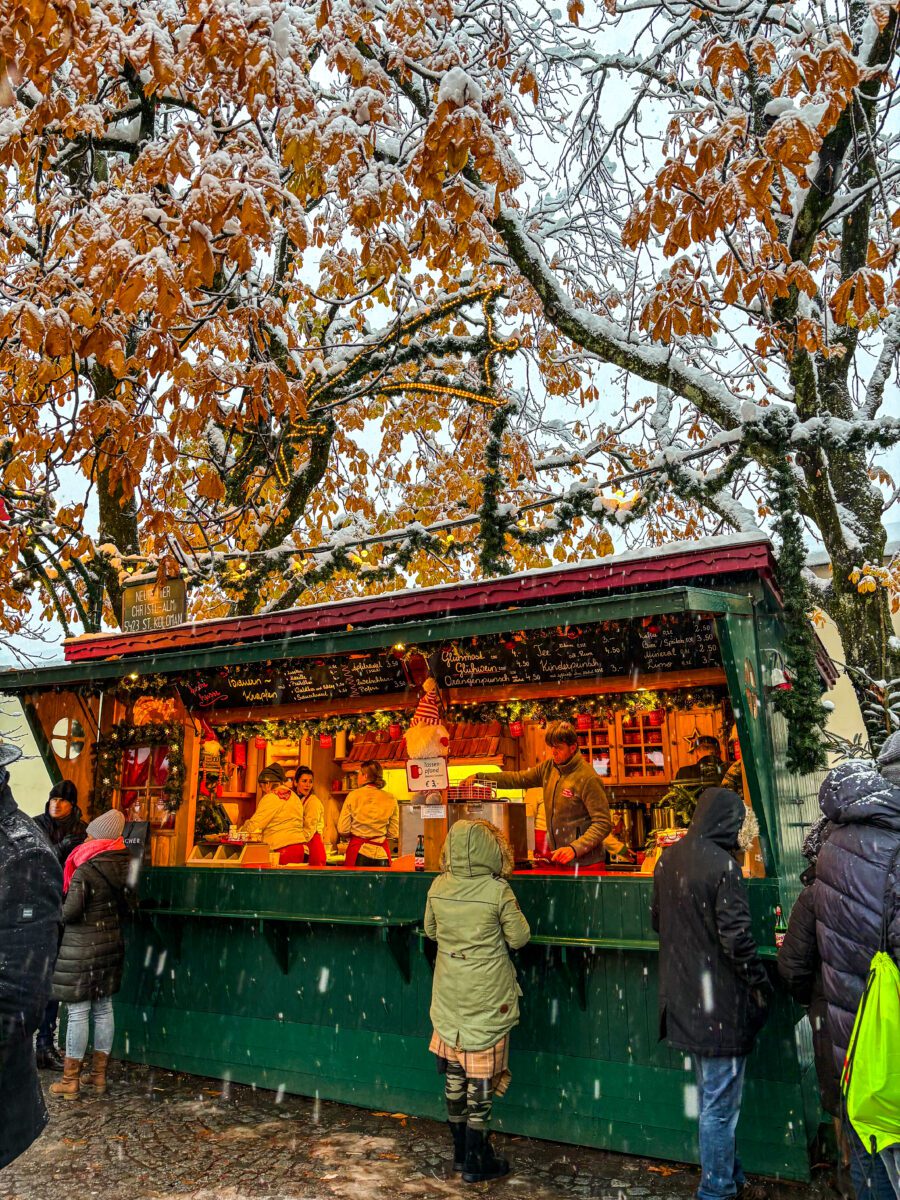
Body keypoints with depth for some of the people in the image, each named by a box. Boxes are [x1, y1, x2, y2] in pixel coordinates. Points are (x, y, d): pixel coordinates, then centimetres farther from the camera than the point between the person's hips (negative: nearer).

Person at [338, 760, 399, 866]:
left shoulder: (353, 796, -3)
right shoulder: (390, 799, 1)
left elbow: (343, 830, -2)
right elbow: (393, 833, 4)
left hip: (358, 852, -1)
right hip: (381, 853, 1)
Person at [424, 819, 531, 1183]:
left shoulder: (438, 887, -6)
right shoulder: (498, 891, -19)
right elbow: (519, 938, -9)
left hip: (449, 996, 4)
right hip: (487, 999, -4)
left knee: (454, 1075, 17)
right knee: (481, 1078, 8)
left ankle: (460, 1152, 31)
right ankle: (476, 1162, 19)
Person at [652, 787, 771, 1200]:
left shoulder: (667, 860, 2)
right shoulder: (723, 865, -21)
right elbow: (736, 936, -21)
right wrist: (759, 982, -6)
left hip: (683, 998, 8)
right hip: (721, 1003, -8)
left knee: (708, 1094, 25)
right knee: (720, 1103, 8)